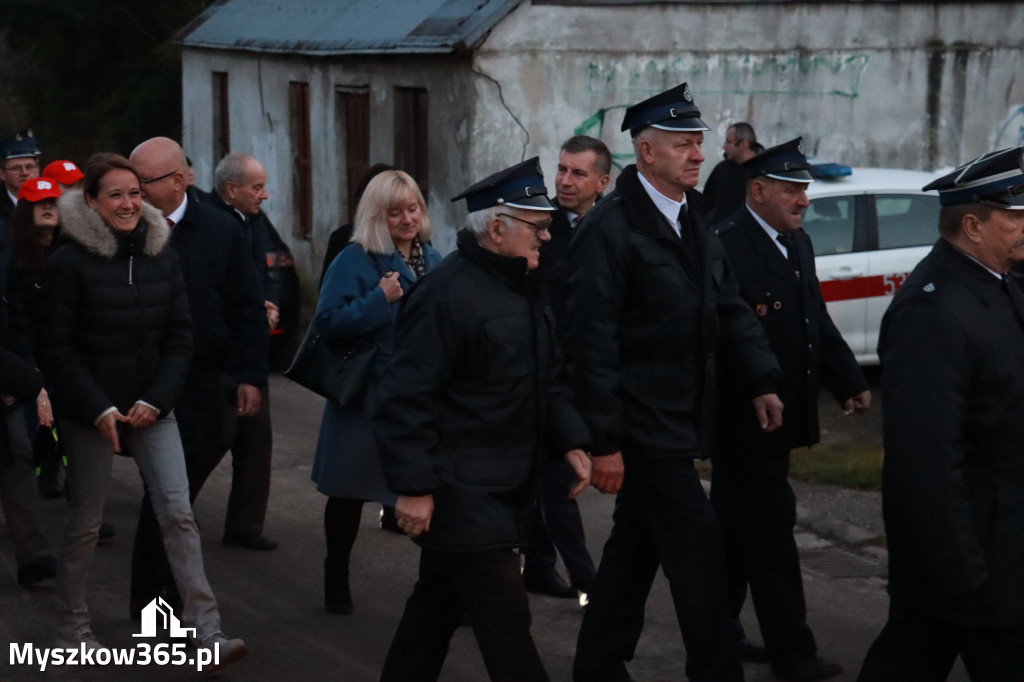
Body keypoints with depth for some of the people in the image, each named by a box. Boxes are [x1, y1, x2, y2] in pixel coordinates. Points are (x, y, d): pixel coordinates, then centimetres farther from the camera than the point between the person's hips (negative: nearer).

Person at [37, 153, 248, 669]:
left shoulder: (161, 254, 5)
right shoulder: (70, 261, -9)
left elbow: (180, 336, 6)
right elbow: (56, 348, -8)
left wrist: (155, 400, -5)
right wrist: (99, 410, -14)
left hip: (151, 408, 3)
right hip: (90, 411, -3)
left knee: (178, 512, -5)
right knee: (84, 522, 6)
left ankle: (205, 630, -6)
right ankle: (70, 626, 23)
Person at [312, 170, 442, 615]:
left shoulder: (433, 260, 8)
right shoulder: (355, 261, -10)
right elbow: (327, 321, -17)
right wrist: (380, 299, -23)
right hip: (367, 395, -4)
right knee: (349, 490, 11)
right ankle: (336, 579, 29)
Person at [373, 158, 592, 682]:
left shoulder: (523, 287, 11)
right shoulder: (446, 295, -18)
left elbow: (545, 380, 19)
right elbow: (407, 397, -21)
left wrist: (571, 441, 6)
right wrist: (413, 486, -23)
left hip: (502, 486, 9)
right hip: (458, 490, -9)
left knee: (440, 605, 17)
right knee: (505, 618, -7)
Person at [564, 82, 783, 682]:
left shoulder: (694, 221, 12)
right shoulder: (610, 229, -15)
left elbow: (730, 310, 13)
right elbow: (593, 341, -18)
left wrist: (762, 380, -2)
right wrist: (604, 441, -19)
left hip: (678, 423, 9)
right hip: (643, 424, -8)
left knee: (635, 549, 16)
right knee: (699, 552, -7)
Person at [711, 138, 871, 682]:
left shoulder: (797, 244, 12)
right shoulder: (727, 245, -18)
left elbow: (819, 324, 17)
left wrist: (850, 383, 7)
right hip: (744, 420, -9)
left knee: (737, 530, 17)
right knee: (772, 529, -3)